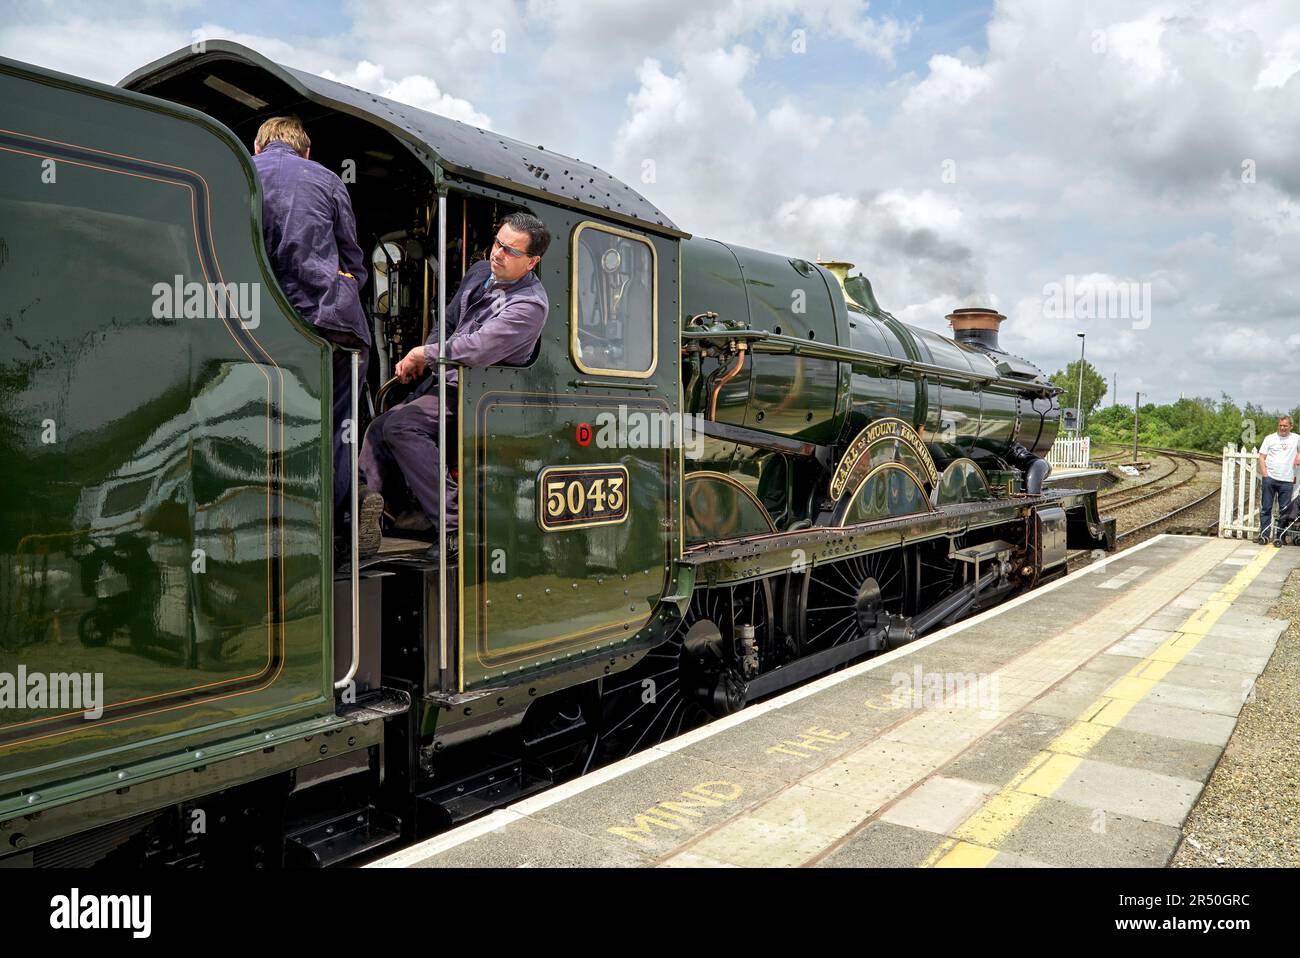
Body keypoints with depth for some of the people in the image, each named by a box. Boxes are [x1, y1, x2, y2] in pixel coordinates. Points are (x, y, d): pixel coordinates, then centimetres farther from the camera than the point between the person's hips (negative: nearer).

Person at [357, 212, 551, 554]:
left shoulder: (529, 304, -18)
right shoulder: (479, 272, 11)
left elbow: (475, 349, -27)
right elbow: (449, 321, 23)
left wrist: (424, 353, -12)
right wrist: (418, 358, 7)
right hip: (446, 383, 9)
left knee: (399, 425, -27)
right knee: (378, 431, 5)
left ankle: (457, 522, -30)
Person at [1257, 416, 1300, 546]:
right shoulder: (1269, 438, 6)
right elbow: (1262, 457, 4)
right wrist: (1265, 474, -5)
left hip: (1287, 481, 1)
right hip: (1270, 478, -1)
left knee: (1284, 511, 3)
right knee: (1266, 508, 1)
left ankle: (1279, 536, 10)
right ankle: (1264, 535, 6)